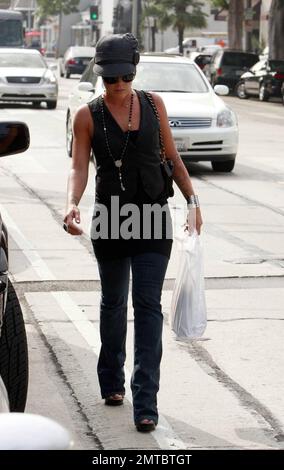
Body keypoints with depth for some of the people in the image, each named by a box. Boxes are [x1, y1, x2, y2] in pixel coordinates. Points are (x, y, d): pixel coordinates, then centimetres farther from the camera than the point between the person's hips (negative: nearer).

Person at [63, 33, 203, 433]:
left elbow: (172, 157, 10)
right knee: (113, 302, 15)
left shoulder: (153, 104, 2)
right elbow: (79, 166, -12)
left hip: (153, 218, 0)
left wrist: (192, 199, 7)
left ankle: (145, 403, -9)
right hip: (110, 217, 0)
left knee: (148, 305, -7)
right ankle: (112, 382, 35)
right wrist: (72, 205, -30)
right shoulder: (88, 116, -4)